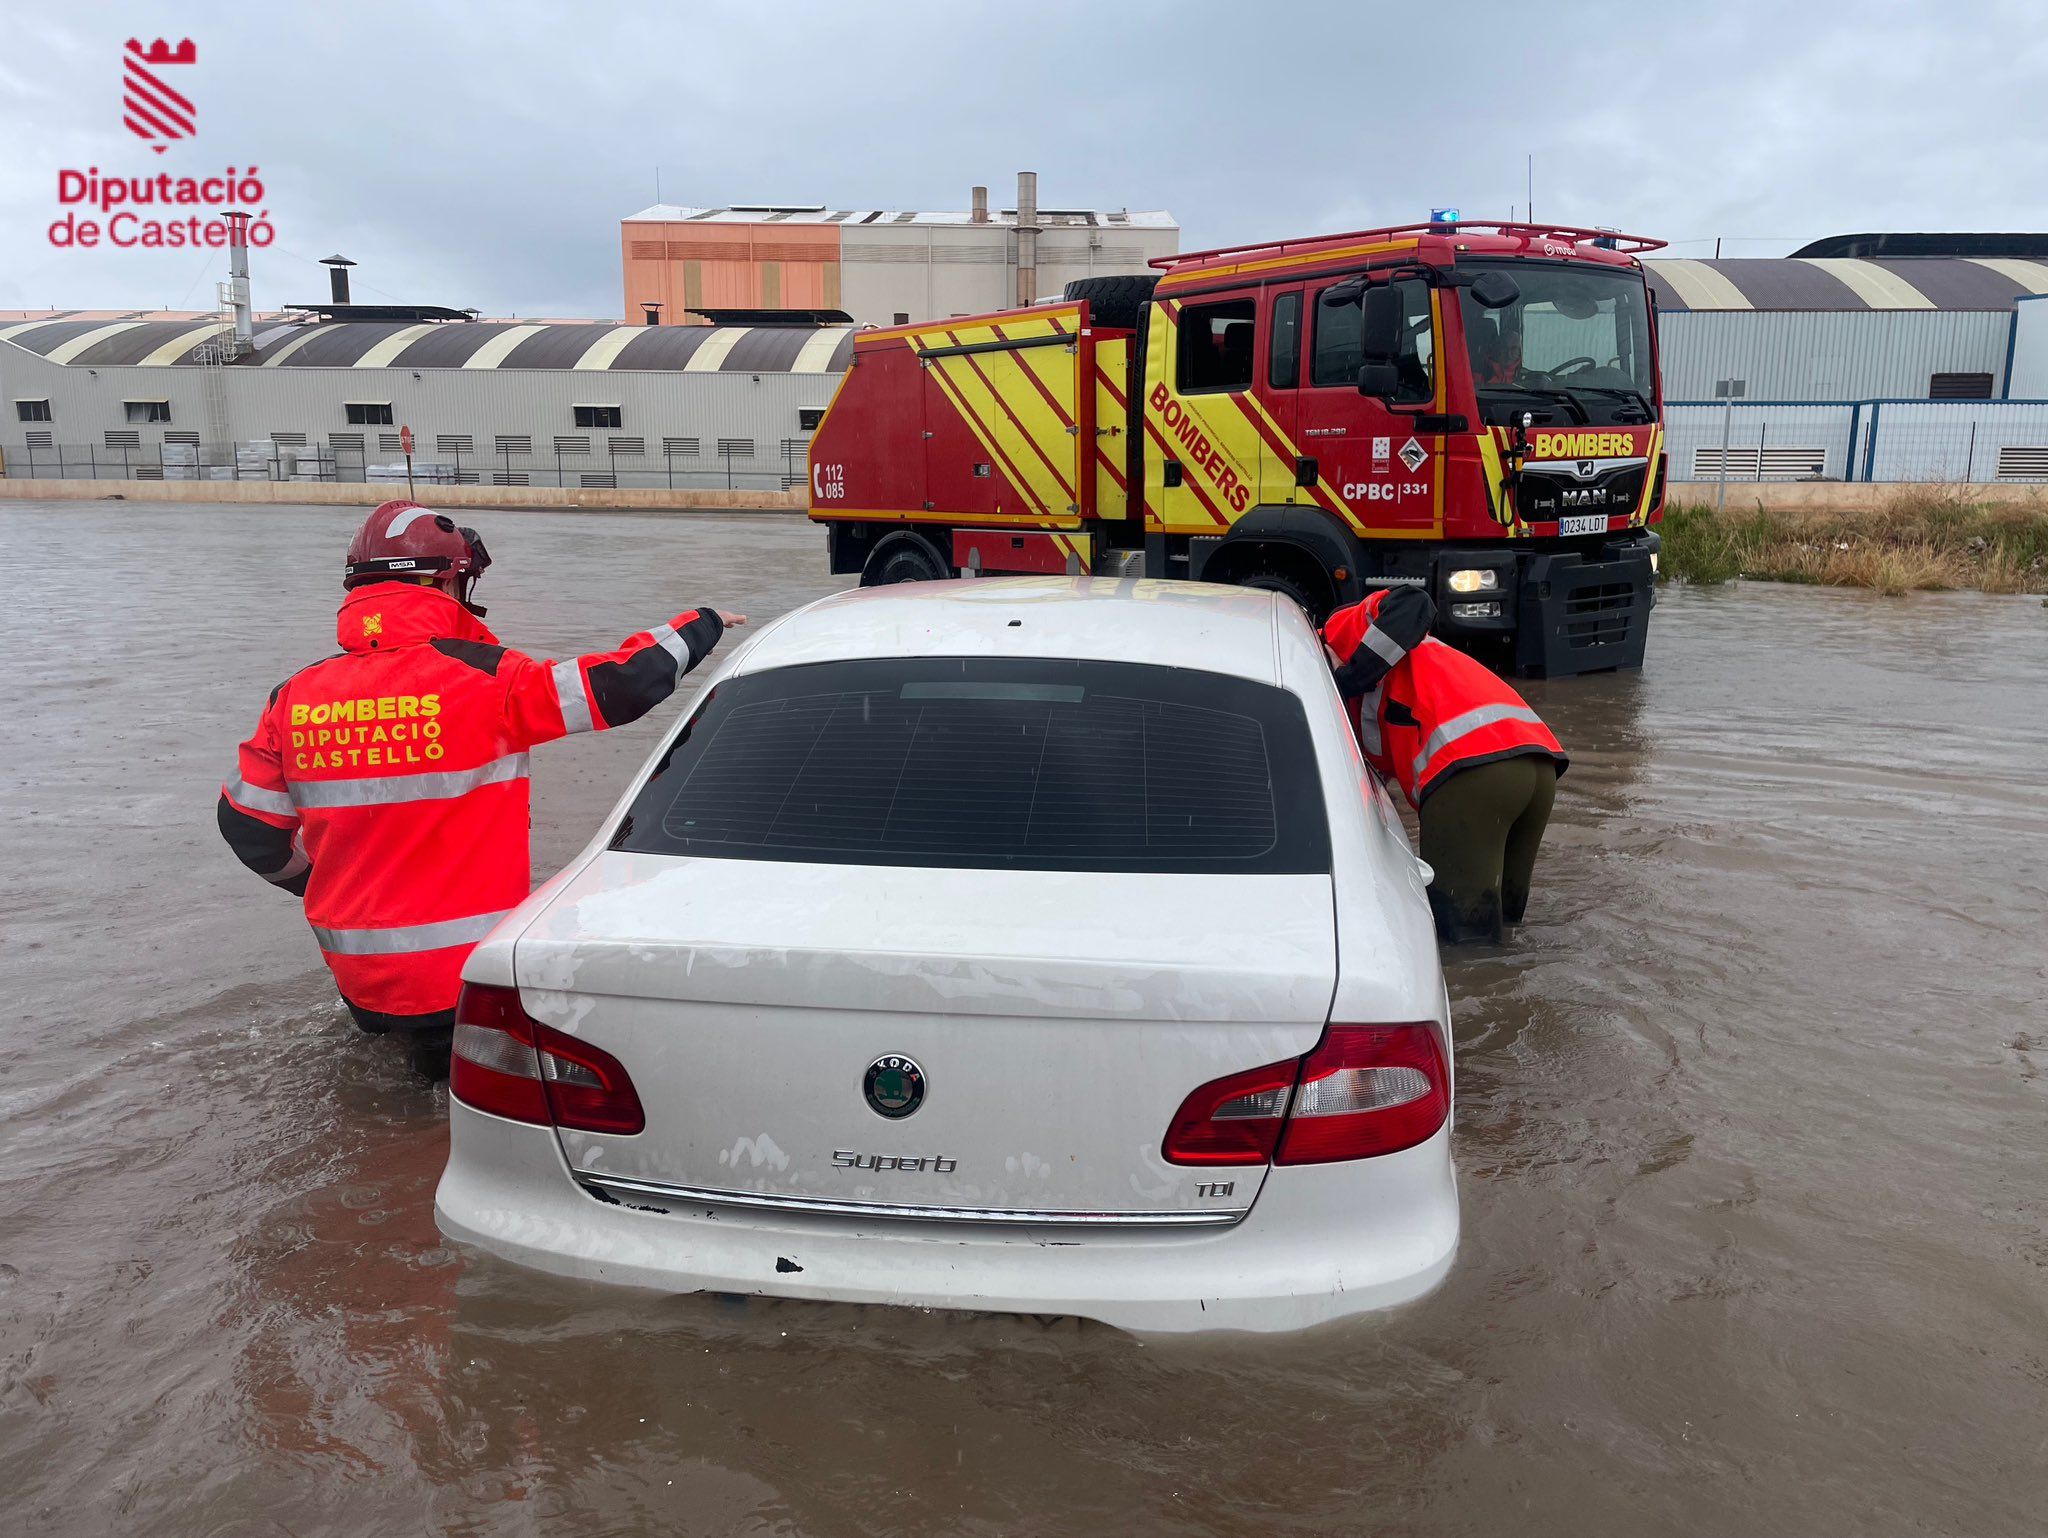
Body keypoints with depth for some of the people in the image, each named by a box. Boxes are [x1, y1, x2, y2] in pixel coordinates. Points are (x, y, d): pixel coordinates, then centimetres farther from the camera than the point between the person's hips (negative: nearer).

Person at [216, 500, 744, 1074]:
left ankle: (378, 1017, 14)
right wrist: (700, 625, 1)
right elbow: (623, 685, -16)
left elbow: (247, 825, 5)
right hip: (464, 970, -6)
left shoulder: (296, 696, -2)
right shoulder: (484, 680, -16)